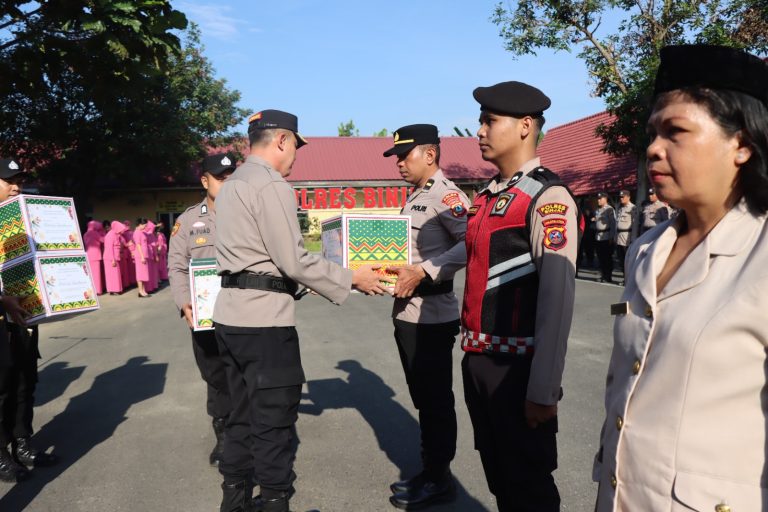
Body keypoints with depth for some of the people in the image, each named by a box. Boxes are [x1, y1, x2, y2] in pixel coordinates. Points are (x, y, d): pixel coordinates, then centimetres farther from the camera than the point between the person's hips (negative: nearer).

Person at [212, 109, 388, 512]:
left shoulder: (231, 185, 16)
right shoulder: (272, 186, -13)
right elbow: (293, 261, -17)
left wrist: (292, 282, 22)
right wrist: (351, 279, -7)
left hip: (230, 314, 10)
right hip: (263, 319, -10)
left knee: (243, 414, 18)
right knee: (274, 421, 1)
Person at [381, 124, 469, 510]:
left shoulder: (445, 194, -12)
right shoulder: (415, 198, 16)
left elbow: (471, 244, -24)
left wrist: (423, 272, -26)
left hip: (431, 315, -9)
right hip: (407, 312, 9)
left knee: (436, 399, 3)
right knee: (423, 398, 17)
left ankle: (439, 479, 18)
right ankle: (429, 472, 30)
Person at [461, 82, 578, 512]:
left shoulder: (548, 198, -15)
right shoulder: (487, 197, 10)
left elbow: (557, 299, -21)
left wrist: (543, 391, -20)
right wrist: (472, 353, 15)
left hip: (518, 367, -7)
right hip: (478, 361, 8)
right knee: (497, 477, 23)